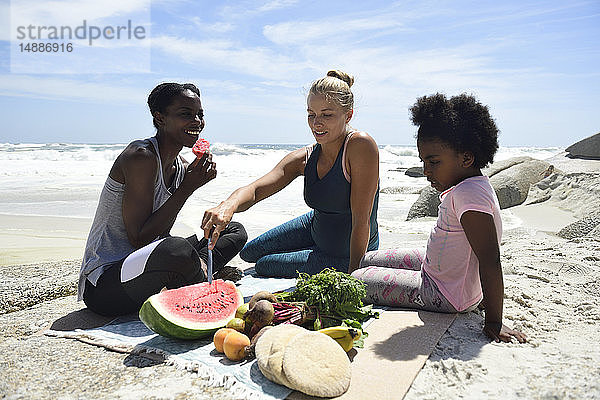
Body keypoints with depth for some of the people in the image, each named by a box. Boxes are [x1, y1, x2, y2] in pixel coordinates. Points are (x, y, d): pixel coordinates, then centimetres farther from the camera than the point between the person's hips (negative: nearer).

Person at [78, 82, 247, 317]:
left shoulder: (181, 168, 7)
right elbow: (139, 239, -23)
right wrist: (187, 188, -22)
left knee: (235, 231, 12)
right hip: (103, 284, -9)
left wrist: (197, 262, -11)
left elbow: (160, 233, 7)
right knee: (178, 250, -41)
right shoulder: (141, 157, -19)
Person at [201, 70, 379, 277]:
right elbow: (254, 190, -25)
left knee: (263, 266, 2)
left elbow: (361, 221, -30)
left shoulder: (360, 145, -30)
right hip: (315, 228, 6)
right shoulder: (305, 159, -13)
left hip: (348, 256, -6)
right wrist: (228, 206, -48)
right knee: (249, 253, 17)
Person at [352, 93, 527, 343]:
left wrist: (494, 322, -26)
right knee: (365, 261, 16)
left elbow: (490, 261, -31)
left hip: (447, 298, -9)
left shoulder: (469, 194, -31)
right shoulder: (464, 186, 0)